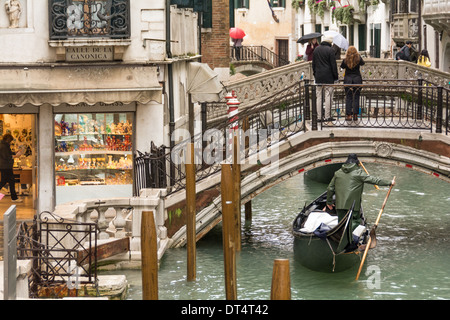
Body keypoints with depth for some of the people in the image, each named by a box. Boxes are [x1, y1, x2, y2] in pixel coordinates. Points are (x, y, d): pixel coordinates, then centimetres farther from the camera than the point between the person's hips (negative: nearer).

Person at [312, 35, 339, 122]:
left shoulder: (316, 49, 9)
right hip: (328, 77, -5)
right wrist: (336, 76, -2)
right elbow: (333, 64, -9)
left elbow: (313, 63, 16)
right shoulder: (330, 50, -9)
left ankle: (319, 117, 5)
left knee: (319, 97, 7)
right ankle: (327, 116, -2)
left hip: (318, 77, 5)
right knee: (328, 96, -1)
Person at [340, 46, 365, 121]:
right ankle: (355, 115, 5)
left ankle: (348, 115, 0)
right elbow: (363, 63, 18)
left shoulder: (345, 60, -6)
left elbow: (342, 67, 12)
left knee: (348, 98, 3)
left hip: (347, 79, 0)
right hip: (357, 78, 0)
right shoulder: (359, 58, -4)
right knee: (356, 98, 6)